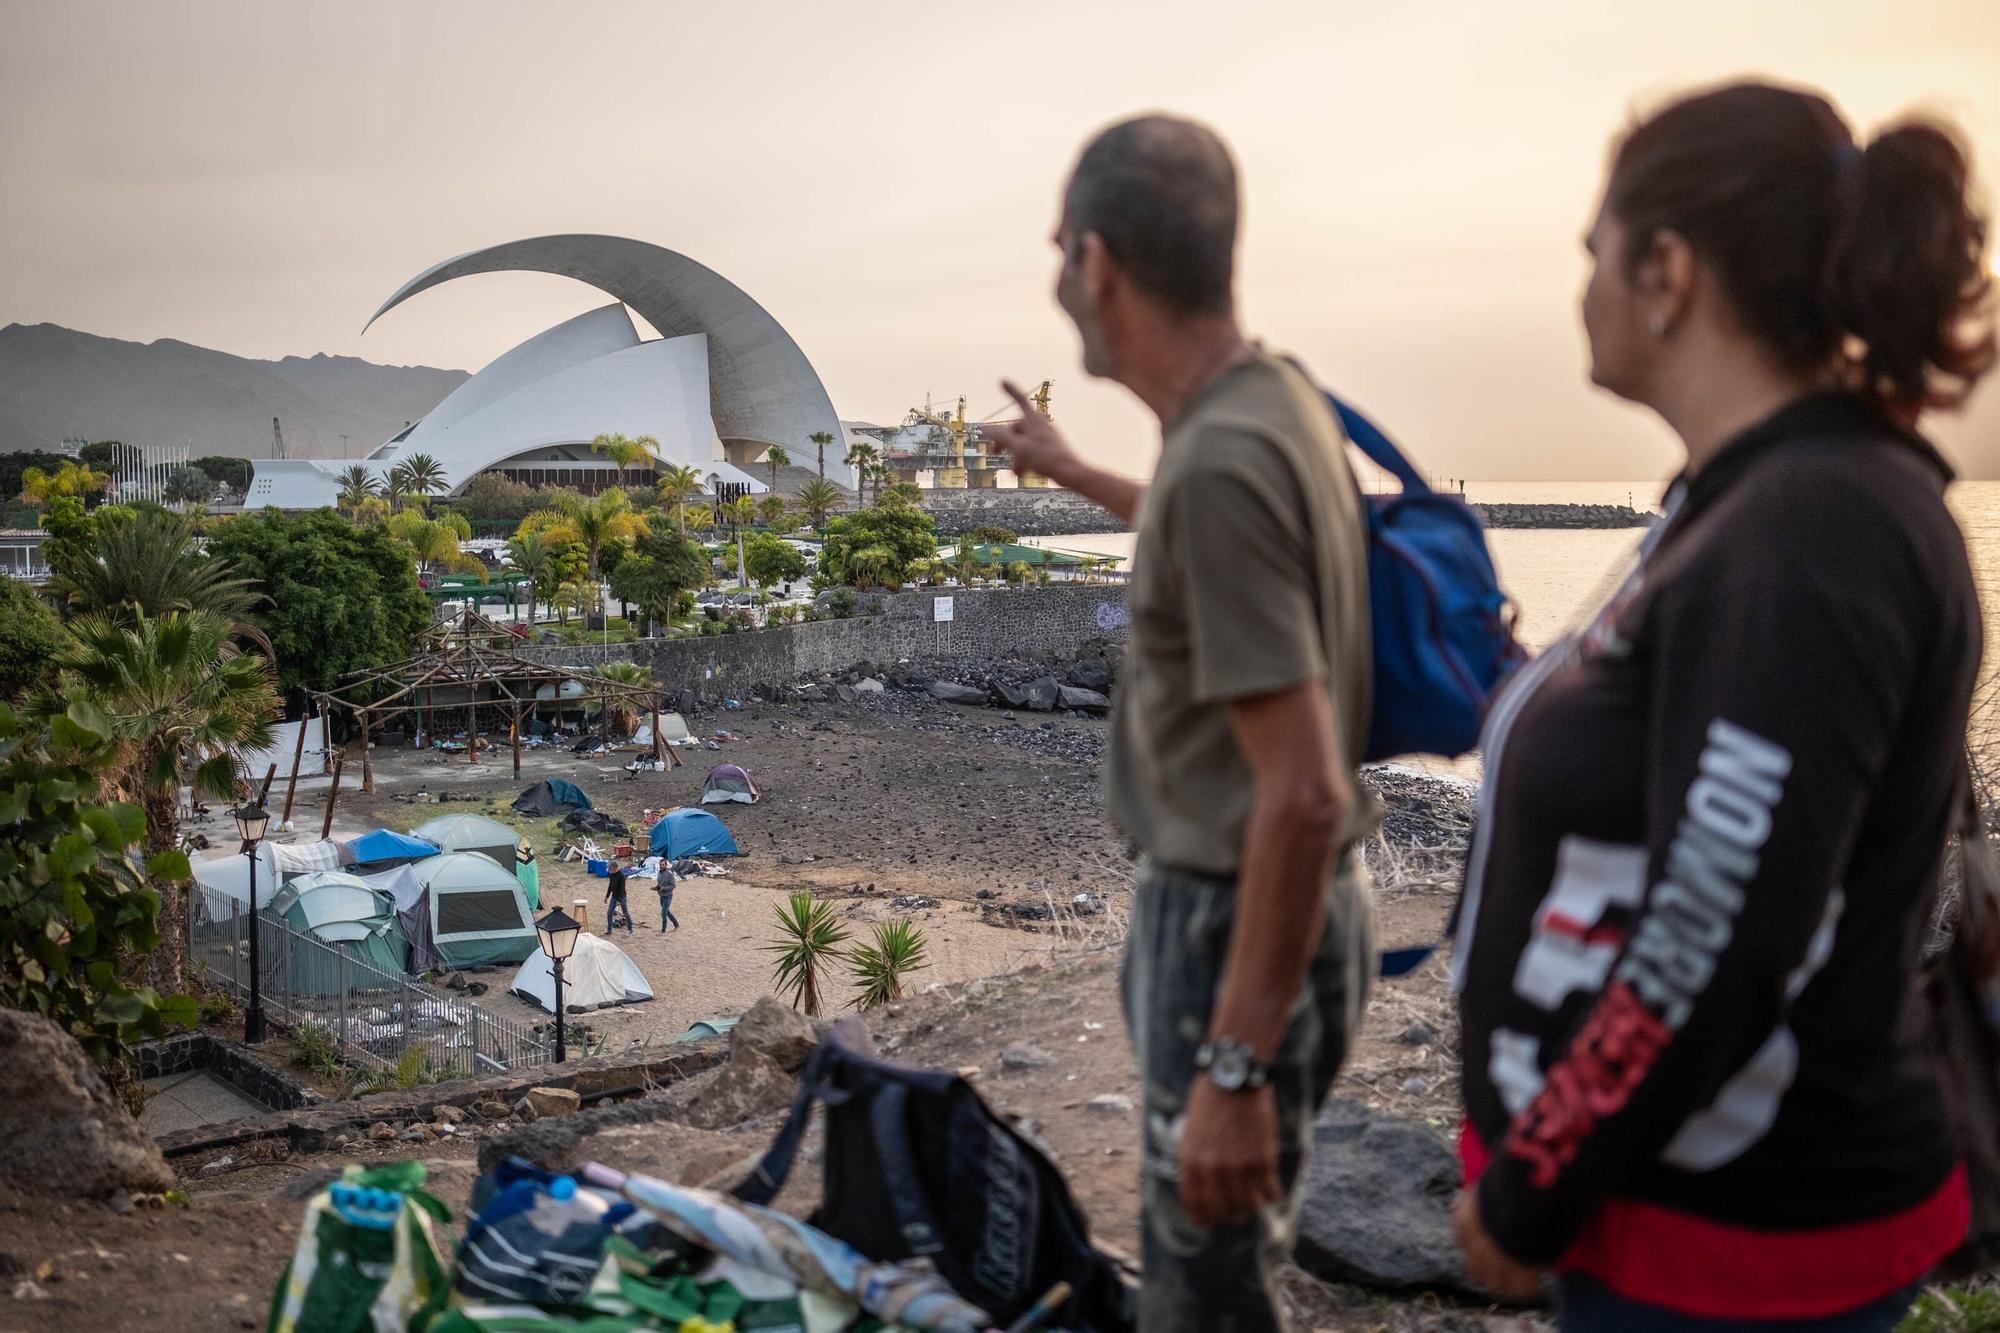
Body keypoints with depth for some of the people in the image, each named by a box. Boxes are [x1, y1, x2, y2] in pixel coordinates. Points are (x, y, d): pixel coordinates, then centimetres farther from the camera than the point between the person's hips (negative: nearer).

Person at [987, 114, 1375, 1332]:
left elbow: (1304, 797, -29)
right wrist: (1070, 473, 42)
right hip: (1239, 907, 9)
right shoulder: (1269, 394, 3)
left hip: (1240, 926, -9)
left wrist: (1236, 1067, -26)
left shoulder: (1221, 460, -27)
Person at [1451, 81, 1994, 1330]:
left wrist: (1530, 1194, -15)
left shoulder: (1810, 536, -22)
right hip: (1681, 1183, 8)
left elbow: (1716, 944, -26)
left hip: (1733, 1228, -8)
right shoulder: (1754, 498, 8)